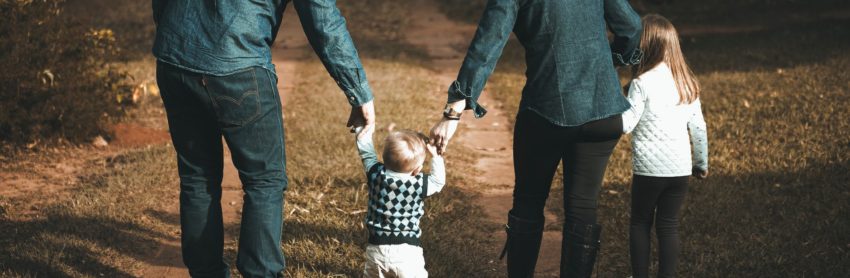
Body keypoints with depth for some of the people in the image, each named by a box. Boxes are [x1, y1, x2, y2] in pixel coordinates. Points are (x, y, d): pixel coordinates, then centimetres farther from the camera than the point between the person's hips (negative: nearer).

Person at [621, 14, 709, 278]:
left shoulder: (642, 83, -12)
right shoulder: (687, 83, 5)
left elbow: (626, 125, -14)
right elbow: (699, 127, 9)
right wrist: (702, 162, 19)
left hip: (649, 168, -4)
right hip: (680, 168, 4)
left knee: (640, 223, 12)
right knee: (669, 225, 10)